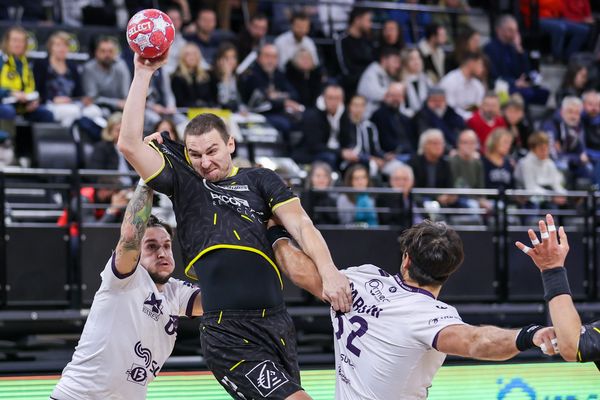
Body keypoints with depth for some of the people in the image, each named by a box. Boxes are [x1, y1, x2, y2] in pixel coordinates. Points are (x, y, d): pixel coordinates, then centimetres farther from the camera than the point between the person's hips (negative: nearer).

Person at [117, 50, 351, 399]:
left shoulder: (261, 181, 15)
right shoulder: (183, 183, 12)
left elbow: (301, 226, 4)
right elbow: (129, 144, 2)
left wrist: (328, 271, -15)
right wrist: (144, 74, 1)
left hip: (278, 326, 3)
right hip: (228, 334, -3)